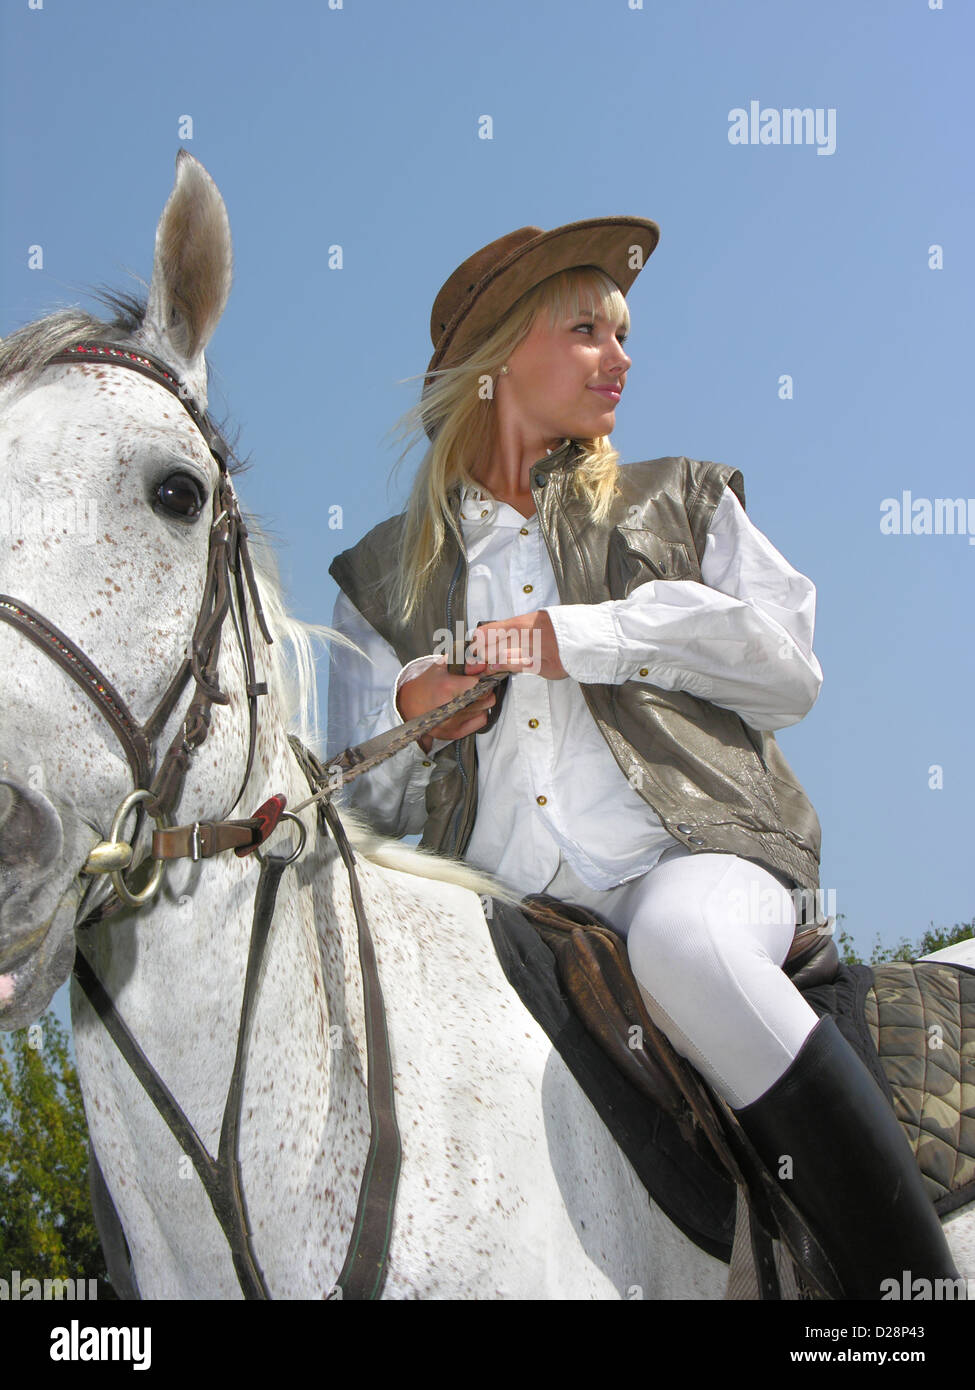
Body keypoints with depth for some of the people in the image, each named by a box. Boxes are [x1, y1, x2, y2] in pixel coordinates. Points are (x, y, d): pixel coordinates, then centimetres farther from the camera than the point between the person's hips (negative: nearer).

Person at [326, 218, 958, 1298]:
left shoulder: (685, 504, 21)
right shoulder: (383, 578, 21)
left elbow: (790, 669, 5)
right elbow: (370, 802, 18)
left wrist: (577, 637, -3)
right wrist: (413, 718, -5)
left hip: (698, 857, -2)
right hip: (508, 917, 2)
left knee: (683, 937, -37)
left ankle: (912, 1278, -32)